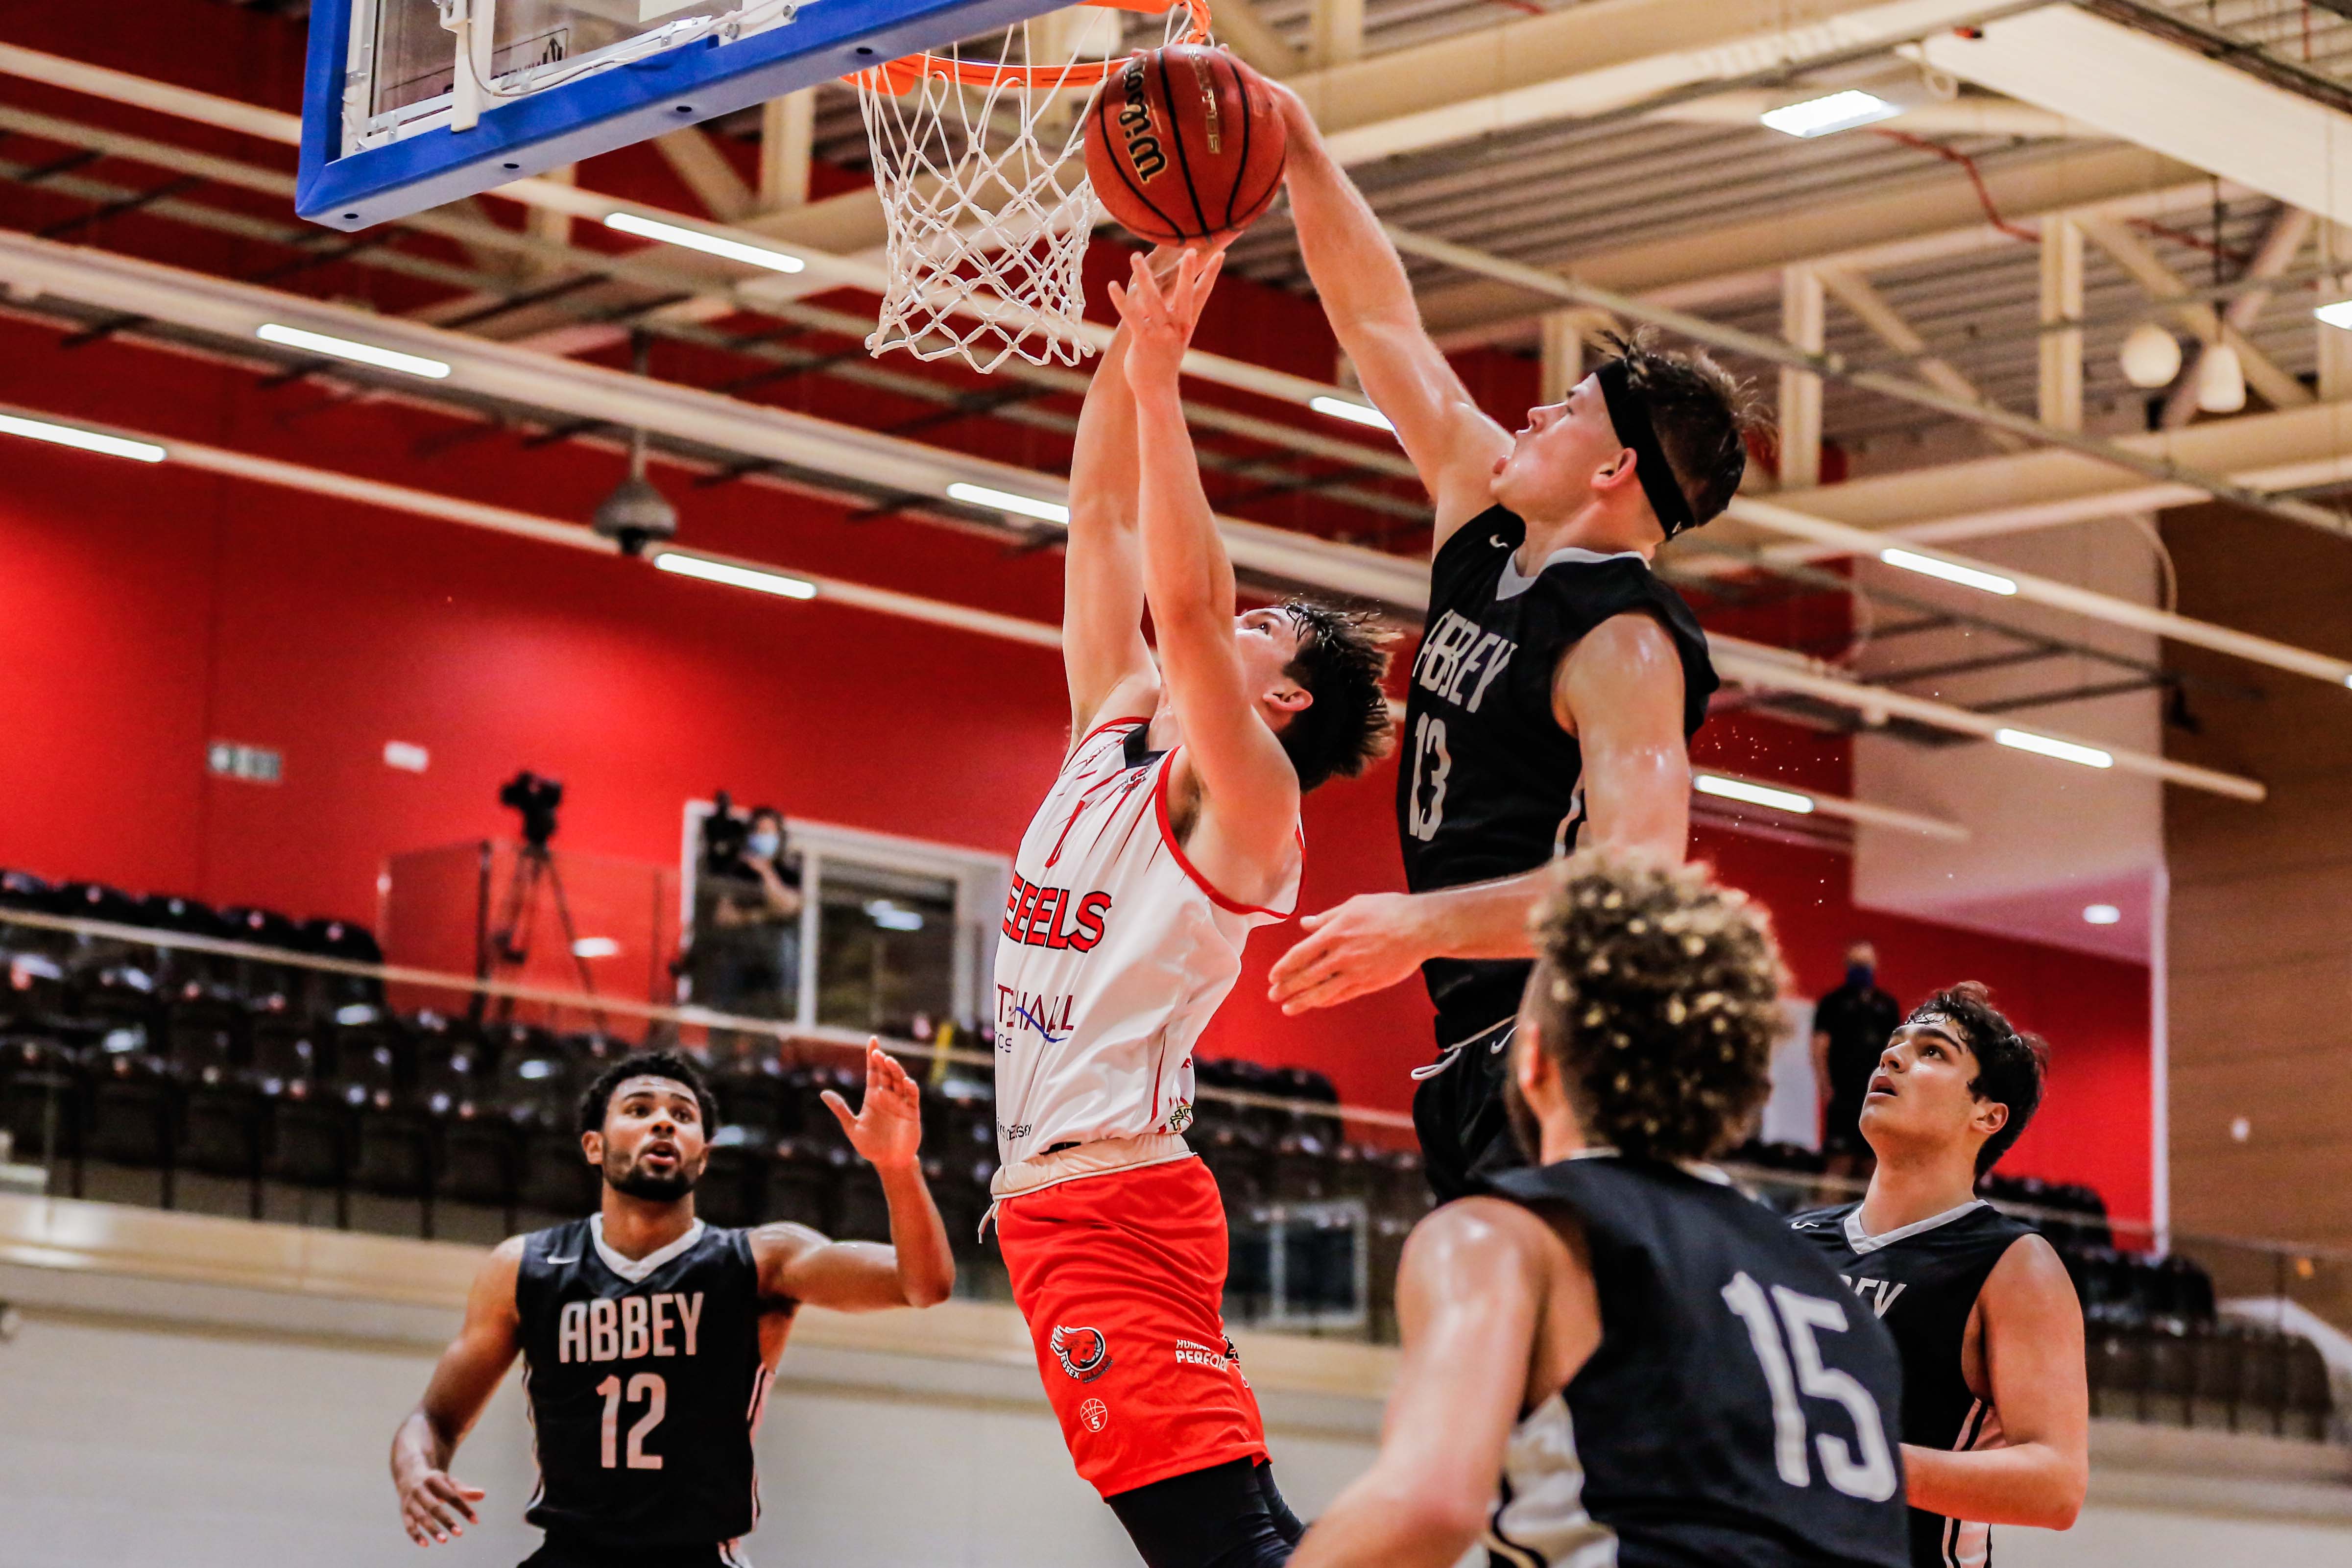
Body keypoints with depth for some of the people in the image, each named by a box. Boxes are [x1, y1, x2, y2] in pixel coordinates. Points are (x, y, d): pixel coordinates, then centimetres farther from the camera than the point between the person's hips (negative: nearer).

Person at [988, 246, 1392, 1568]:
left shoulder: (1246, 794, -6)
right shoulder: (1113, 726, 16)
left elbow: (1186, 599, -21)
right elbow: (1105, 509, 17)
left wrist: (1158, 376, -19)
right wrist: (1138, 344, 11)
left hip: (1117, 1195, -9)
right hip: (1055, 1195, 9)